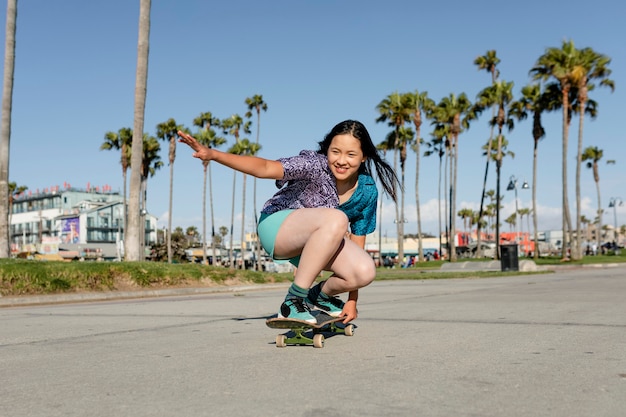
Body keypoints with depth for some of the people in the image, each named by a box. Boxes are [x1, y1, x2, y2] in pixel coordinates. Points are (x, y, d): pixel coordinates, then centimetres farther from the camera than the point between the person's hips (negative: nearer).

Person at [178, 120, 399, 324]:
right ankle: (293, 301, -26)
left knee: (366, 271, -23)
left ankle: (321, 295, 11)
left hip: (316, 242, 5)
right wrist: (212, 154, -50)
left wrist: (352, 299, -4)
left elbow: (357, 241, -3)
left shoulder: (367, 191, -9)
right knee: (335, 219, -37)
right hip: (277, 225, -5)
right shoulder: (316, 165, -24)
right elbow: (265, 168, -35)